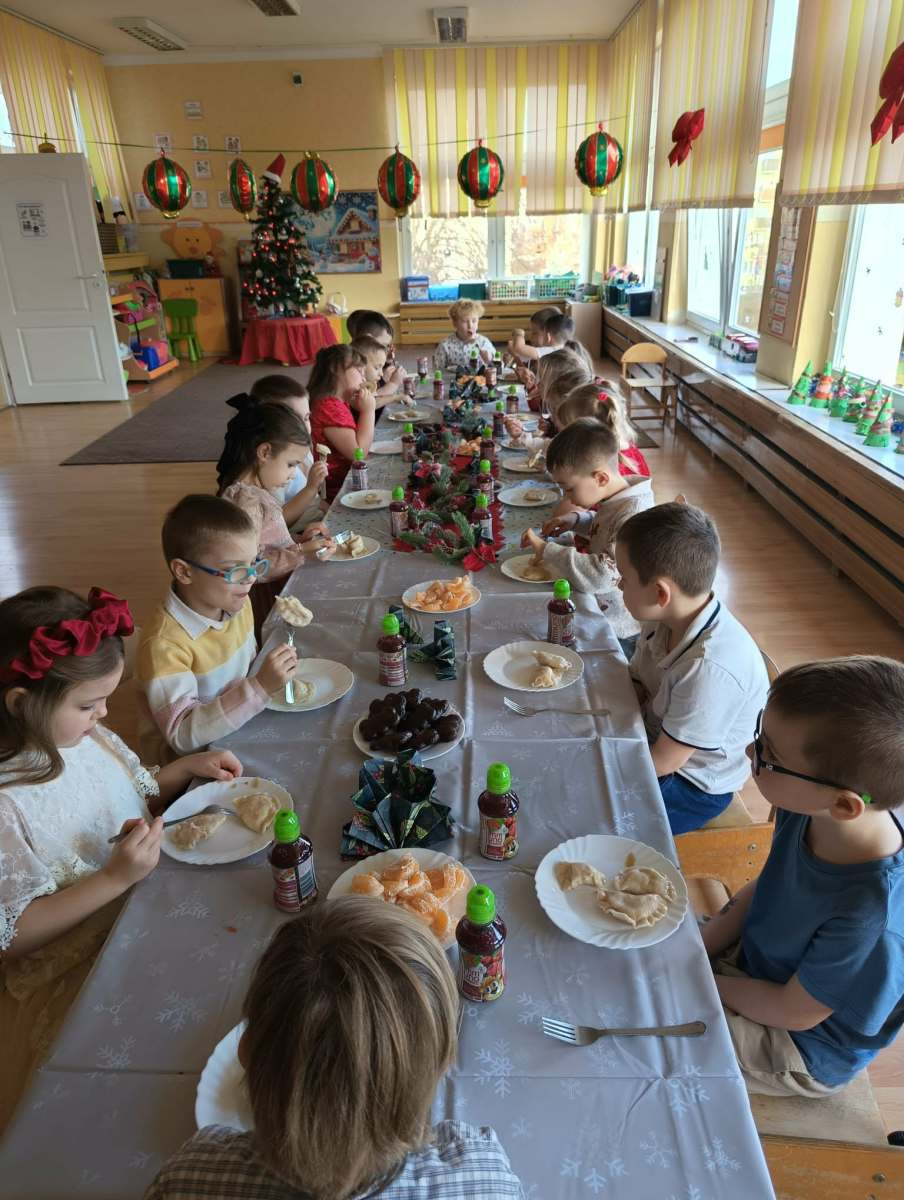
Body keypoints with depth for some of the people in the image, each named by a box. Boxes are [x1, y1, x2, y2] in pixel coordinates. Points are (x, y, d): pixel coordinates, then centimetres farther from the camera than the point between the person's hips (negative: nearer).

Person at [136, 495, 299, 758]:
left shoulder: (237, 603, 0)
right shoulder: (164, 645, -26)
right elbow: (183, 736, -28)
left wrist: (275, 674, -3)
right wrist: (260, 687, -35)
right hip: (183, 760, -7)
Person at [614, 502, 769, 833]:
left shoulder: (709, 668, -36)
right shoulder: (665, 618, -11)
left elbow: (664, 762, -25)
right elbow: (634, 685, 3)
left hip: (691, 789, -7)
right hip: (656, 739, 7)